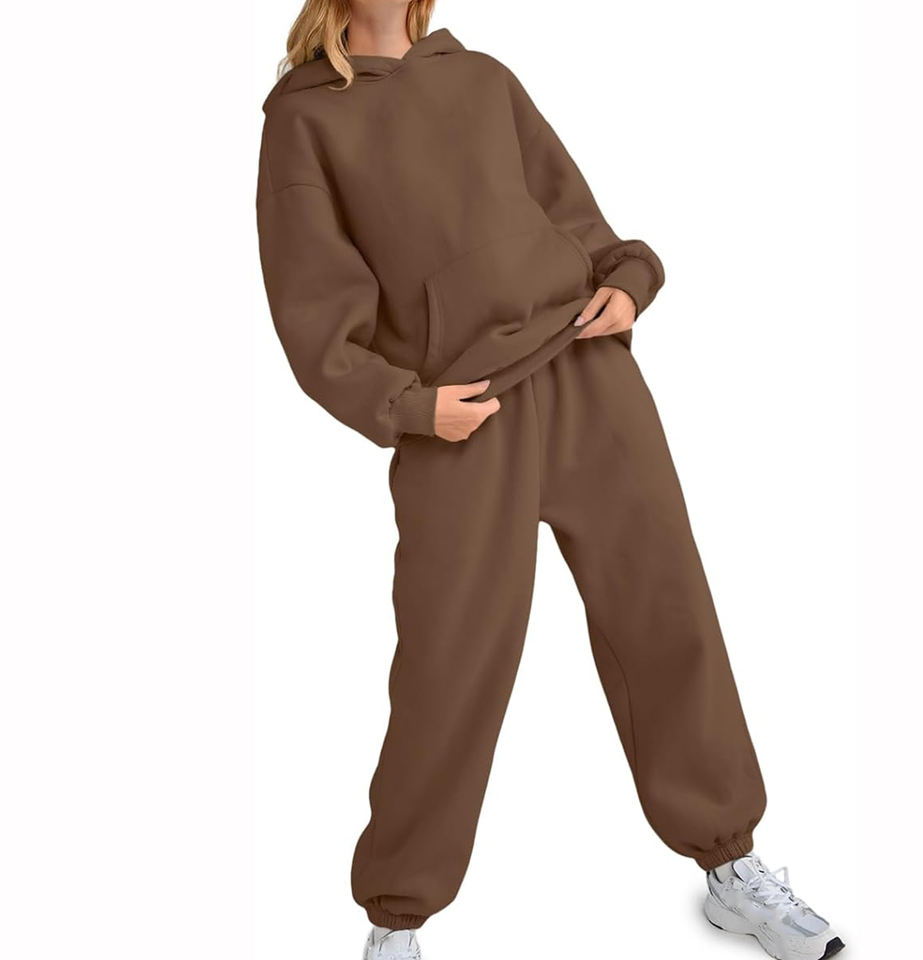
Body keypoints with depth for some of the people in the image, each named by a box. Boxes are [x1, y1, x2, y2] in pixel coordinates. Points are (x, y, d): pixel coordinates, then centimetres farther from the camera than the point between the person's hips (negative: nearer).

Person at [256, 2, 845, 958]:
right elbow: (316, 309, 0)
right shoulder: (303, 115, 6)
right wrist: (406, 405, -12)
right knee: (450, 668, -2)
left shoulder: (485, 79, 18)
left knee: (668, 616, 7)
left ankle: (732, 869, 27)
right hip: (462, 415, -4)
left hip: (588, 376, 4)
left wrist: (625, 284, 0)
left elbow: (572, 216, 19)